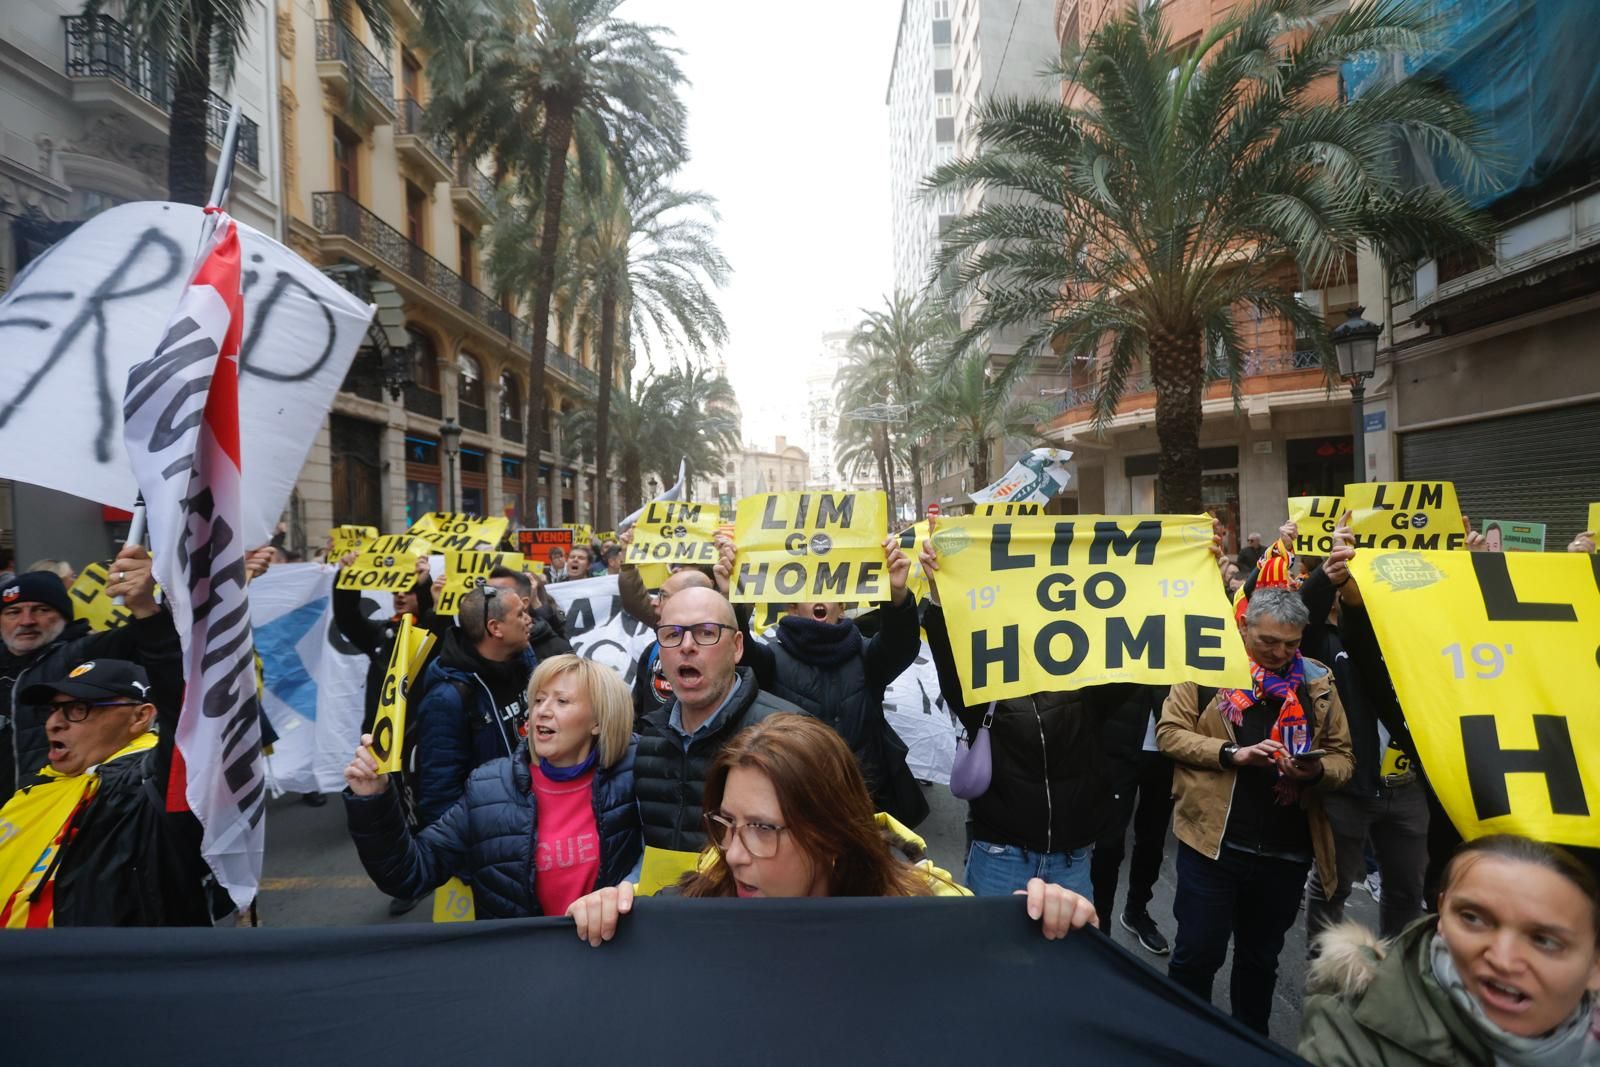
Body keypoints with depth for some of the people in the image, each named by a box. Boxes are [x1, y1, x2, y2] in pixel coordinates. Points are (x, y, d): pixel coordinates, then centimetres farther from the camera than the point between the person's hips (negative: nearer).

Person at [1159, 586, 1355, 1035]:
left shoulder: (1318, 682, 6)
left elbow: (1342, 757, 7)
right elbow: (1169, 732, -6)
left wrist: (1317, 771, -15)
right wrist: (1230, 753, -19)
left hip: (1286, 850, 3)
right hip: (1212, 841, -3)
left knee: (1261, 959, 20)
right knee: (1198, 954, 5)